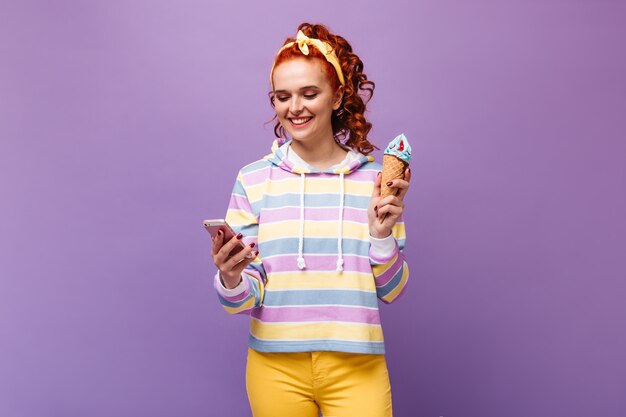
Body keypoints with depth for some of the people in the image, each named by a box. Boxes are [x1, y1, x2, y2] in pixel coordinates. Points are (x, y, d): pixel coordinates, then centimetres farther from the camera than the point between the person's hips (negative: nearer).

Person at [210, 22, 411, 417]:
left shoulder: (375, 178, -1)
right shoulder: (254, 179, -2)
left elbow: (391, 291, 2)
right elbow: (248, 297, -3)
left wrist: (383, 235, -13)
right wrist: (231, 282, -23)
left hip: (356, 367, 0)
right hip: (277, 367, 1)